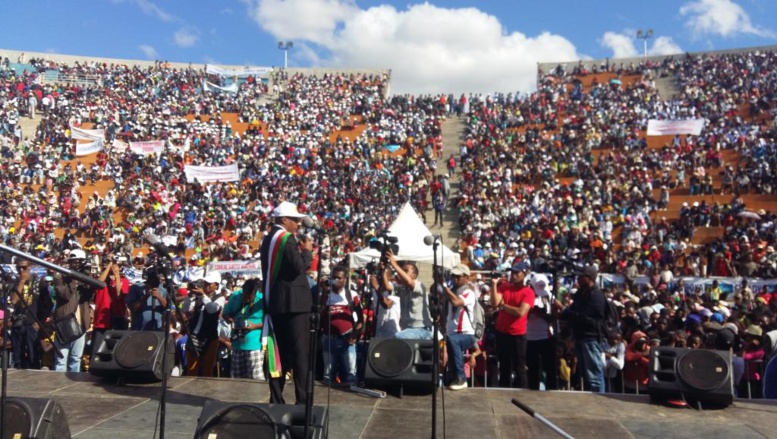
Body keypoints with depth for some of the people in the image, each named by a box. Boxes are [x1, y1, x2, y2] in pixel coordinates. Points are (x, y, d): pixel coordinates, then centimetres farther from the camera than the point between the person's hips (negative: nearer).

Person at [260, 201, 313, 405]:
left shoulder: (267, 239, 15)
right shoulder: (287, 238, -12)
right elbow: (299, 267, -20)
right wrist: (306, 251, -5)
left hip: (274, 302, 9)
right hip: (293, 302, -9)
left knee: (278, 352, 11)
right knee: (300, 351, -5)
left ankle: (276, 399, 14)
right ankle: (302, 400, -4)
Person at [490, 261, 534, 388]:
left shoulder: (528, 292, -10)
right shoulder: (504, 286, 3)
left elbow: (520, 312, -21)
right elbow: (494, 304, -10)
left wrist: (503, 305, -9)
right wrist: (494, 284, -16)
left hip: (518, 335, -4)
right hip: (501, 333, 4)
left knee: (519, 368, 2)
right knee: (504, 366, 16)